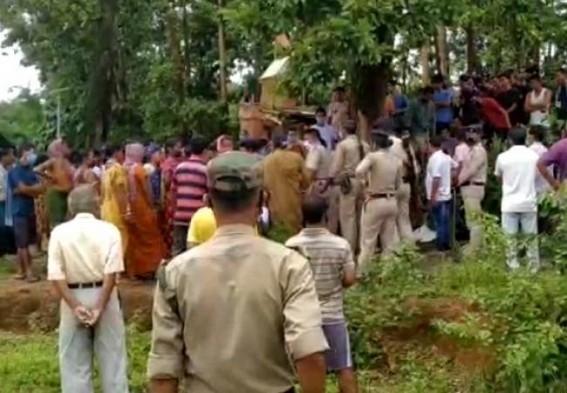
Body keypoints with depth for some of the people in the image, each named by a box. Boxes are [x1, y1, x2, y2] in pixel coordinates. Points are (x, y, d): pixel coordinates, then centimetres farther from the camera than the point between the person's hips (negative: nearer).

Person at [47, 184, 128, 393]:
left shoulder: (59, 232, -3)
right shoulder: (108, 229, -6)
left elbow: (55, 275, -11)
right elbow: (112, 272, -15)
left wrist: (74, 306, -13)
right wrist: (100, 305, -14)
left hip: (73, 298, 1)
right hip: (103, 296, 0)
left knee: (75, 361, 10)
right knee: (112, 357, 11)